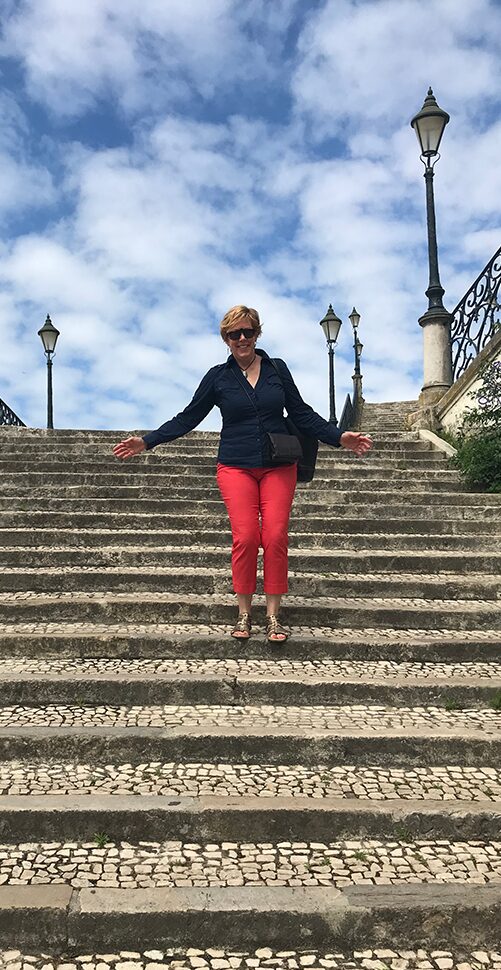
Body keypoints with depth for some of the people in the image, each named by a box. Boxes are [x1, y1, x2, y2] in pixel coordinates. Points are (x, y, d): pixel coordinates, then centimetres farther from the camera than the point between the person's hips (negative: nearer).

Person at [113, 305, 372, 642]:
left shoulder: (277, 369, 9)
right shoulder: (218, 376, 6)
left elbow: (302, 413, 12)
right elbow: (187, 418, 9)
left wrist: (340, 437, 2)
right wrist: (147, 442, 4)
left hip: (278, 466, 1)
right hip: (236, 467, -1)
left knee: (276, 537, -9)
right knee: (245, 537, -13)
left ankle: (273, 615, 3)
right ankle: (244, 613, 4)